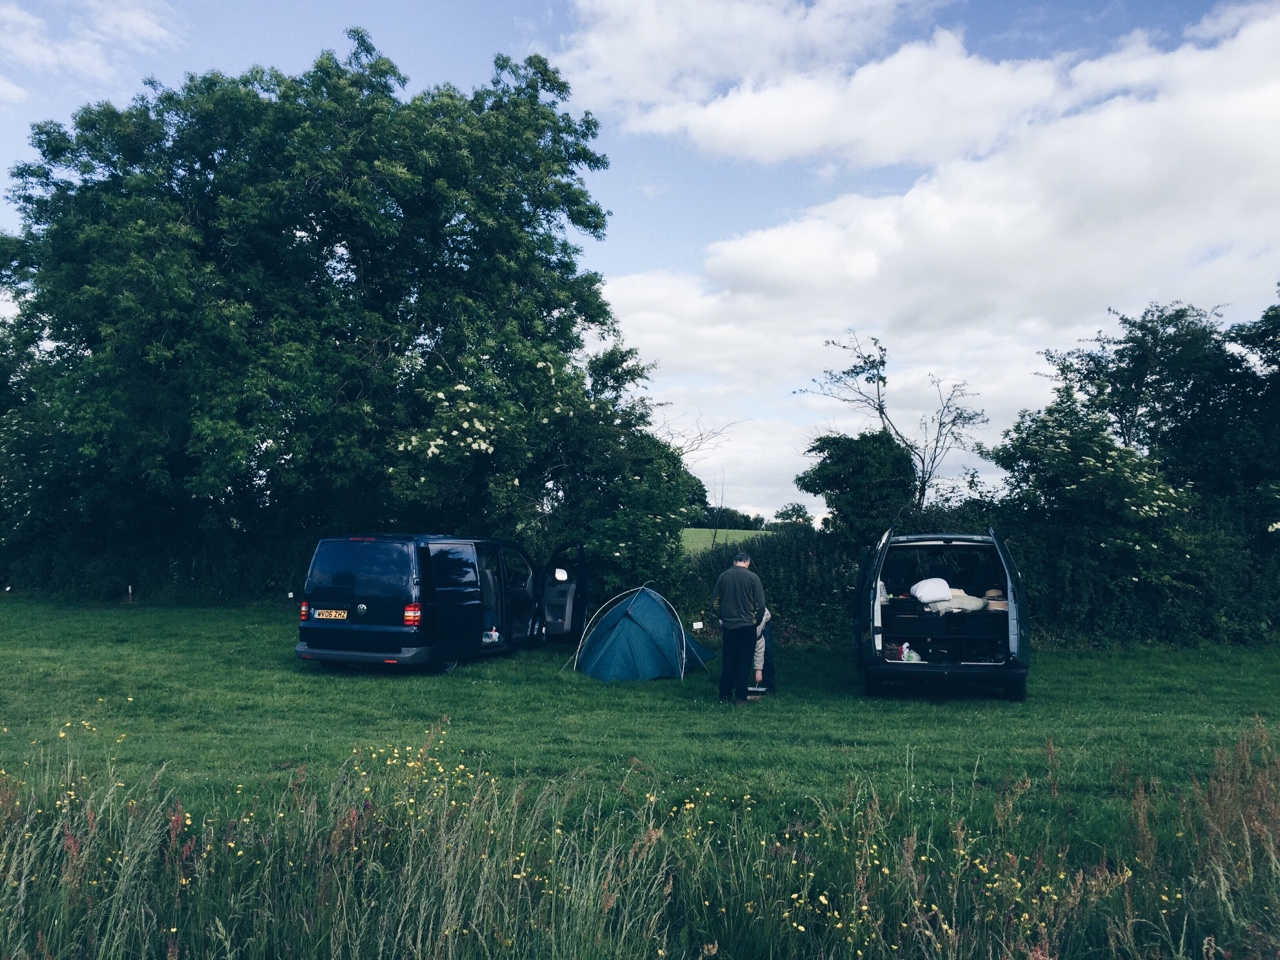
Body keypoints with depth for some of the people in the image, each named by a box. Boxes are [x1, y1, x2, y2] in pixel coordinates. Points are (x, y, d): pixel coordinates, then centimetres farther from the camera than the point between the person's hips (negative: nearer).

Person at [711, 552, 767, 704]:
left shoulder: (723, 576, 2)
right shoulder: (752, 577, -7)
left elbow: (715, 602, 6)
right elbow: (760, 604, -7)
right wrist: (757, 621, 8)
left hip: (728, 625, 3)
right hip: (747, 625, -3)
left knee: (727, 660, 11)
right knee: (744, 660, 5)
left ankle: (724, 695, 14)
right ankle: (740, 696, 6)